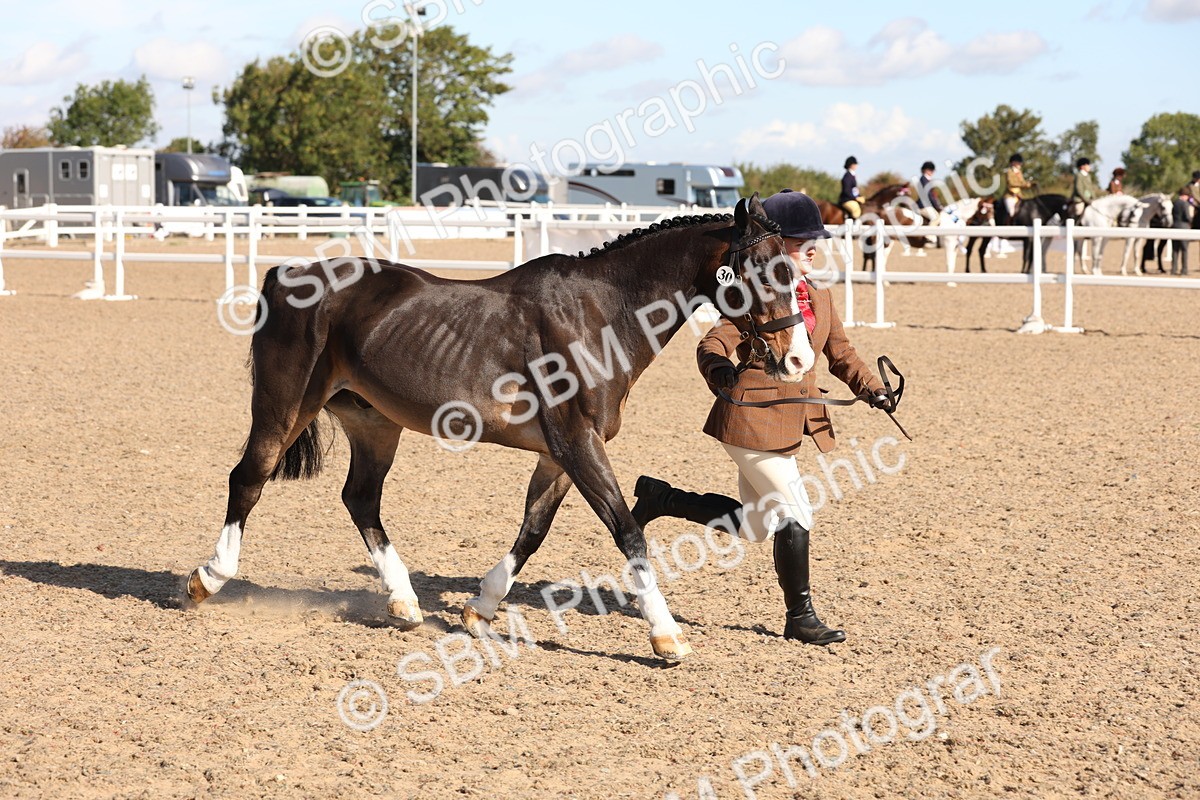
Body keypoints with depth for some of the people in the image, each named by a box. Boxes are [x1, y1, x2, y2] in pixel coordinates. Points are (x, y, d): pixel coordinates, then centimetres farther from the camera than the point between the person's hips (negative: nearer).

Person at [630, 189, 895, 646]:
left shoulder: (819, 299, 12)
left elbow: (841, 355, 18)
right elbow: (713, 345, -20)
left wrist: (871, 388, 1)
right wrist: (719, 369, -42)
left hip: (794, 423, 9)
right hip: (753, 420, -9)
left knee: (753, 524, 15)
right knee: (796, 514, -7)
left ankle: (660, 498, 29)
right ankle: (800, 618, 7)